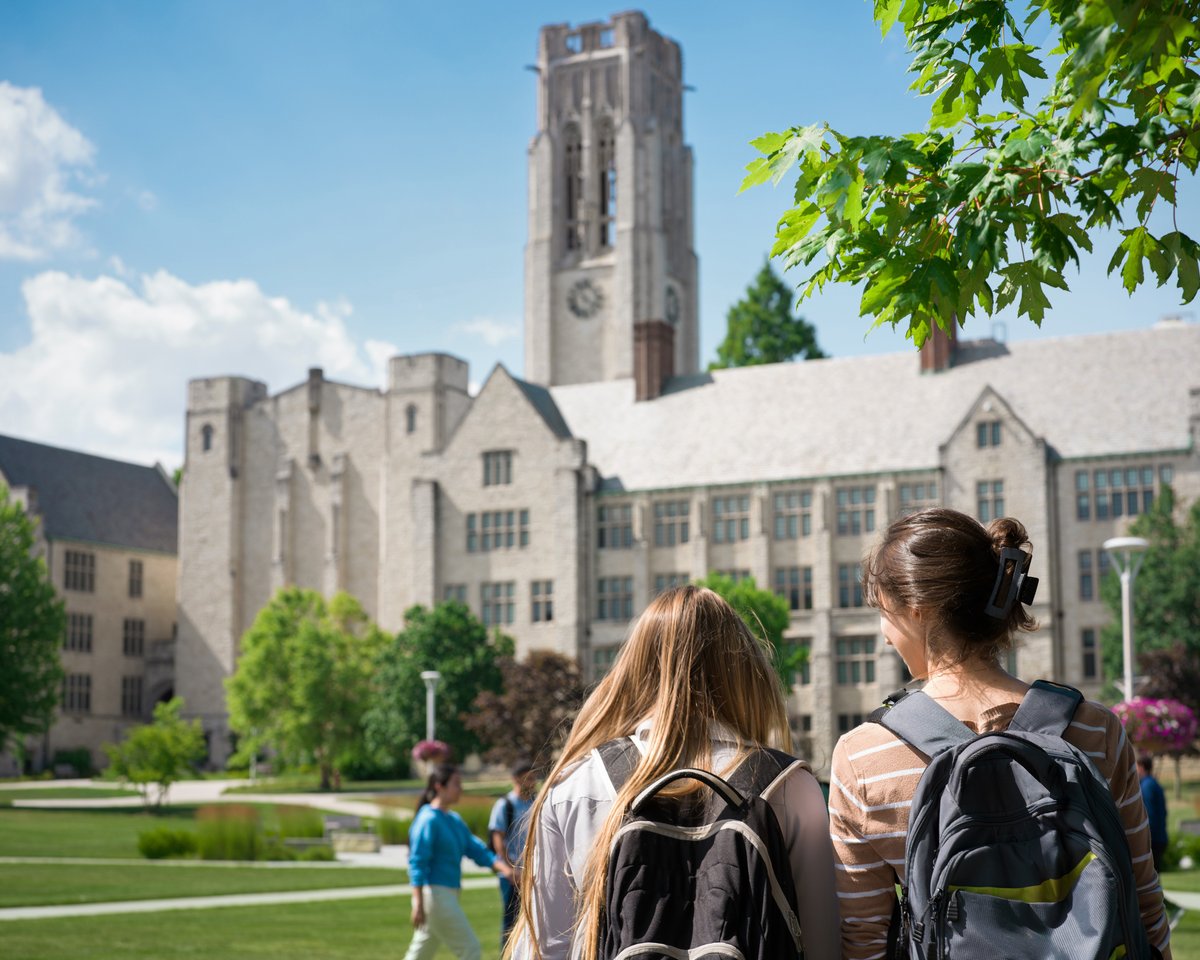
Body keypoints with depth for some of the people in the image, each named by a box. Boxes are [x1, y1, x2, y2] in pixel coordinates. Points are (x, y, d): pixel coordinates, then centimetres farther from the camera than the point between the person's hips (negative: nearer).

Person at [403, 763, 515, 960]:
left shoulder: (454, 820, 15)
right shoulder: (429, 820, -13)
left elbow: (475, 848, 13)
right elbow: (417, 862, -17)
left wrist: (502, 867, -2)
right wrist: (418, 903, -21)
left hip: (448, 895, 9)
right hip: (435, 894, -9)